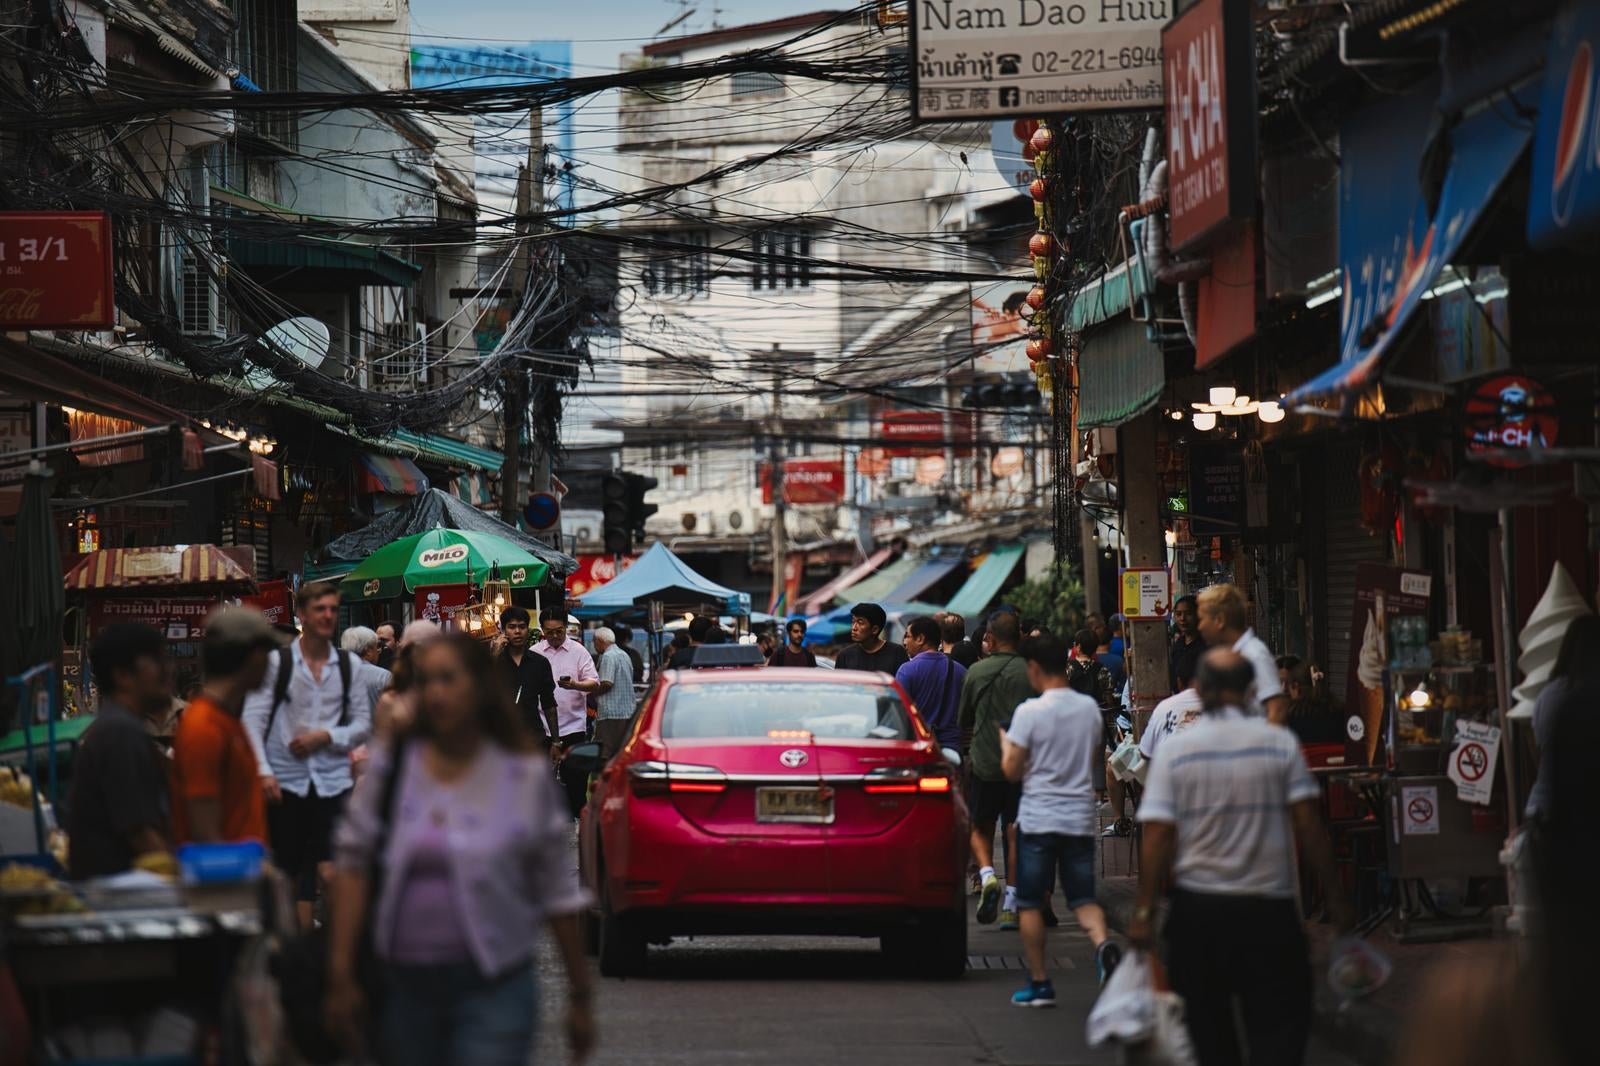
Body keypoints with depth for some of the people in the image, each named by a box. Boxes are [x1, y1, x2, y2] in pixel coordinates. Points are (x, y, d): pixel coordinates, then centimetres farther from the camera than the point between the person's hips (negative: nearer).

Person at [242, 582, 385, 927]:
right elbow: (253, 720, -2)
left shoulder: (350, 666, 7)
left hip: (333, 779, 1)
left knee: (330, 872, -10)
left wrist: (325, 737, -8)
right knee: (286, 871, 5)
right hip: (286, 779, -1)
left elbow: (362, 724, 9)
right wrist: (263, 771, -12)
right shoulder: (276, 662, 0)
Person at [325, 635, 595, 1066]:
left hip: (492, 987, -3)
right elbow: (353, 865, 2)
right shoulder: (390, 764, 3)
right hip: (405, 982, 3)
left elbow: (558, 893, 3)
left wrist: (579, 997, 6)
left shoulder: (526, 775, -2)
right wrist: (341, 975, -4)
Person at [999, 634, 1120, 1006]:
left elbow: (1012, 771, -8)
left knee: (1031, 904, 6)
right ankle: (1102, 943, -21)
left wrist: (1005, 742, 9)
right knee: (1082, 898, 9)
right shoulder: (1089, 709, 4)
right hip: (1081, 817, 4)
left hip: (1038, 818, -4)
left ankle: (1039, 984, 7)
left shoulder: (1030, 712, -11)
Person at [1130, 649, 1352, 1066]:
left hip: (1197, 908, 1)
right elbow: (1308, 827, -5)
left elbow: (1157, 838, -8)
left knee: (1210, 1031, 14)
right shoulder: (1280, 743, -2)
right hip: (1268, 908, -1)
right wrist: (1333, 896, 2)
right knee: (1280, 1024, 1)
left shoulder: (1175, 750, -3)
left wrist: (1144, 910, -3)